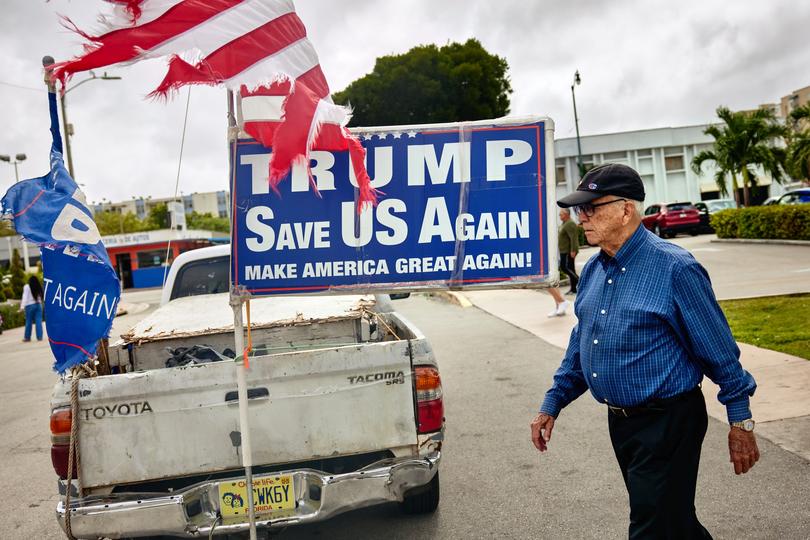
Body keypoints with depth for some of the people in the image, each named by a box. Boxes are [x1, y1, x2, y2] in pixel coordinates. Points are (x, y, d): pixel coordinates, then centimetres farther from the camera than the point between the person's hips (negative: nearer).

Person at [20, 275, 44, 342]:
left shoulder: (27, 287, -4)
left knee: (29, 321, 5)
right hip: (38, 305, 3)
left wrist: (22, 306, -13)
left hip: (30, 305, -3)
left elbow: (25, 297, -10)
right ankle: (39, 337, -1)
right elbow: (42, 296, 4)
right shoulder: (39, 287, 5)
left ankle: (27, 337, 12)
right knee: (39, 321, 1)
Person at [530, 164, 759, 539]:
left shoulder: (674, 268, -17)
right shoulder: (593, 270, 5)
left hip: (668, 424, -7)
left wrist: (741, 422, -8)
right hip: (621, 422, 7)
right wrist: (552, 405, 11)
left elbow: (720, 351, -12)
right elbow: (580, 346, 14)